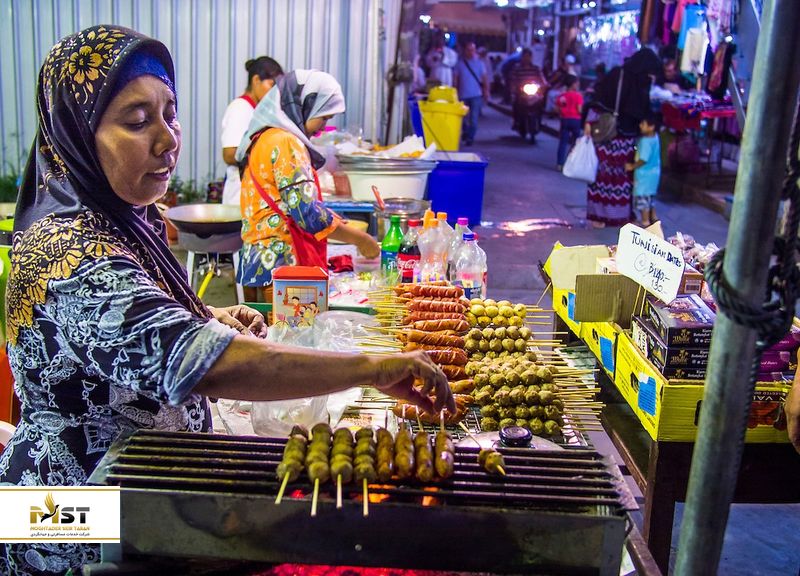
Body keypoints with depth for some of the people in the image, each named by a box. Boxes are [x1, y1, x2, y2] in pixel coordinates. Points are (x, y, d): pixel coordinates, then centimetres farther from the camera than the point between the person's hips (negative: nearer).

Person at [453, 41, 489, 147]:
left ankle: (470, 138, -6)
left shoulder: (479, 63, 5)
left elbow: (485, 78, 6)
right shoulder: (460, 63, 4)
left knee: (473, 118, -8)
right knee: (464, 117, 11)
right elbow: (455, 78, 6)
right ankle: (465, 132, 35)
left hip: (476, 95, -1)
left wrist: (486, 91, -2)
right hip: (463, 95, 1)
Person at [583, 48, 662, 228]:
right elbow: (598, 99, -13)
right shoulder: (617, 75, -10)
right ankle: (597, 215, 8)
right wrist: (589, 122, -19)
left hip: (627, 138, 7)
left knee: (624, 175, 8)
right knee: (603, 173, -1)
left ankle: (620, 214, 17)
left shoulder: (641, 84, 9)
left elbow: (643, 113, 15)